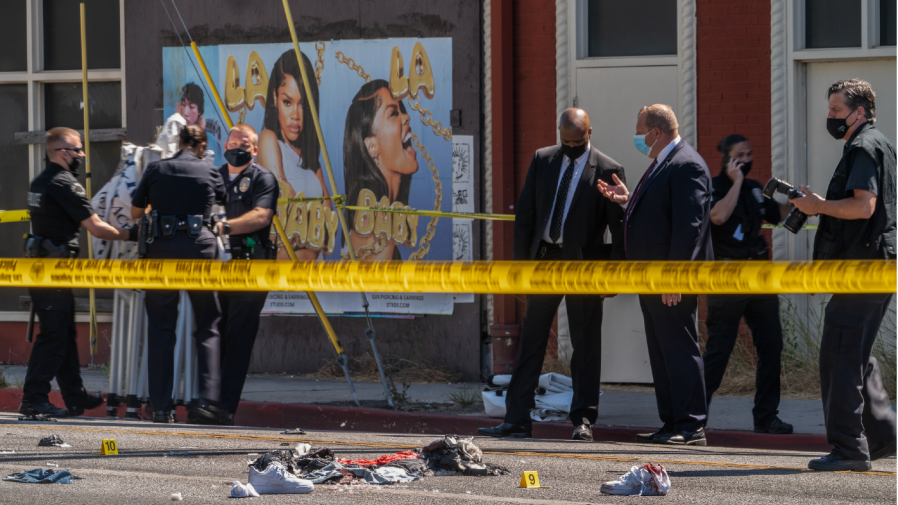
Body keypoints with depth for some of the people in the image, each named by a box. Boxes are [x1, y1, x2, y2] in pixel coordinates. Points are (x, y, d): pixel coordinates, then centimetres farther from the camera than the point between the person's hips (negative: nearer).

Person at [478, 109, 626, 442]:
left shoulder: (608, 170, -5)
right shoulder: (542, 160, 7)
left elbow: (619, 226, -3)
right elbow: (525, 214, 9)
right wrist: (521, 262, 4)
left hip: (583, 263, -3)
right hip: (543, 260, 4)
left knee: (585, 345, 2)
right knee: (531, 342, 5)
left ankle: (583, 421, 9)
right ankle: (517, 420, 7)